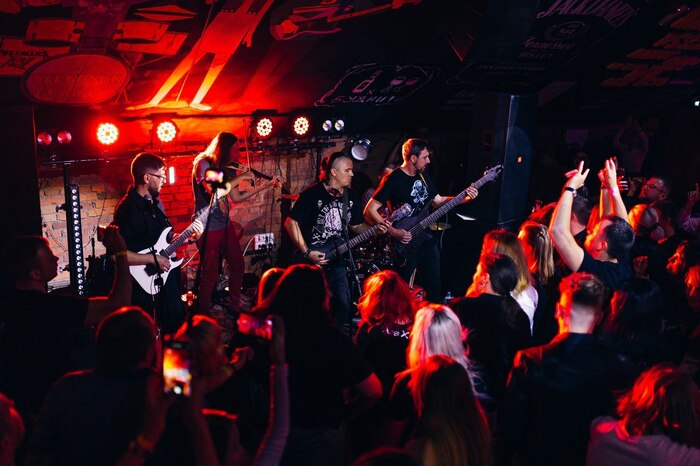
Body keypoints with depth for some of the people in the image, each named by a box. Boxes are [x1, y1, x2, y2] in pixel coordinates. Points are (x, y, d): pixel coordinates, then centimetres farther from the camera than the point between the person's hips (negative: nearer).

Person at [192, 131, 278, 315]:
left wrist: (263, 186, 8)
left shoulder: (229, 169, 6)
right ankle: (203, 313, 19)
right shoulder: (203, 163, -15)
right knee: (210, 274, 2)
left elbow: (236, 197, 12)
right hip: (208, 228, -7)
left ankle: (234, 306, 28)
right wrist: (241, 178, -22)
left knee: (238, 266, 11)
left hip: (226, 224, 7)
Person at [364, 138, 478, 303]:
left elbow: (438, 201, 17)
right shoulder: (393, 179, -15)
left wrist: (465, 197, 3)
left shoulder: (423, 175, 8)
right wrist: (393, 231, -23)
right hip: (405, 243, -7)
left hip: (426, 238, 7)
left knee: (435, 287, 13)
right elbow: (370, 210, -17)